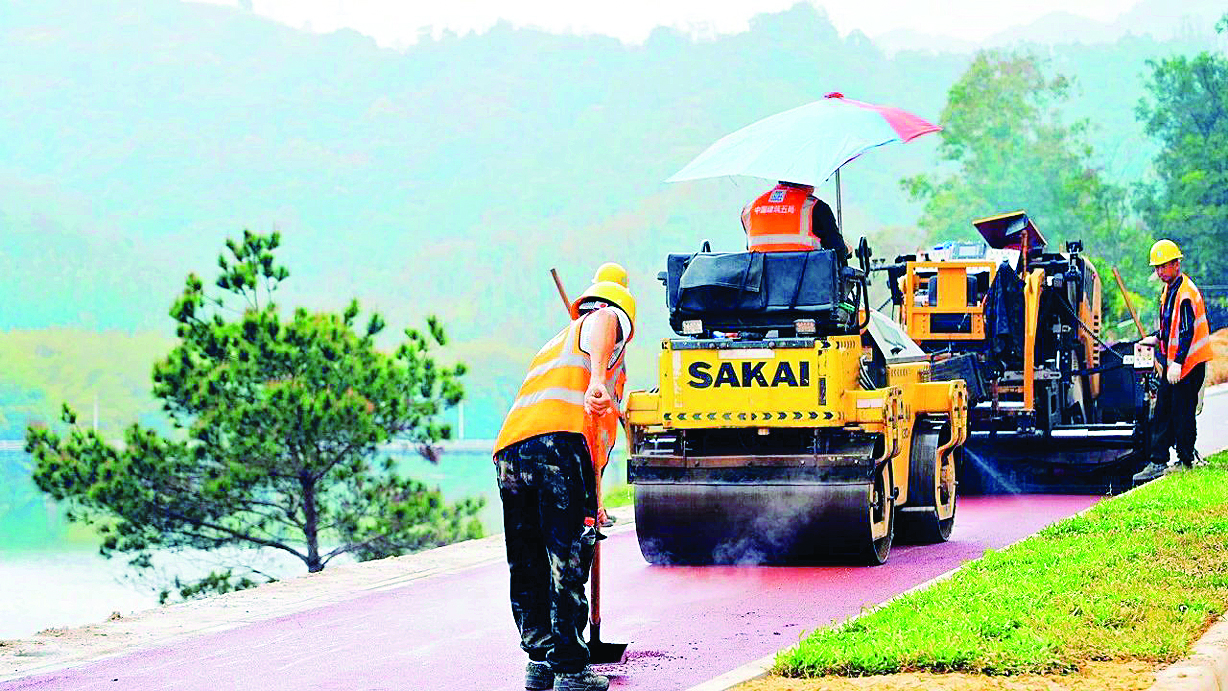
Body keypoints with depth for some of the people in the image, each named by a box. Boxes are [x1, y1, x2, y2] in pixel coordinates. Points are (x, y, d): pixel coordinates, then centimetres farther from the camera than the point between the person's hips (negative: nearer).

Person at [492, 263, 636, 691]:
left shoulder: (555, 345, 41)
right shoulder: (610, 320, 18)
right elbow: (602, 317, -10)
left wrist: (590, 501, 54)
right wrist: (599, 379, -29)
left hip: (510, 451, 7)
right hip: (562, 440, -7)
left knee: (528, 566, 15)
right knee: (568, 564, -4)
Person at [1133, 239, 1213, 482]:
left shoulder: (1186, 293, -18)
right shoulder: (1168, 290, 13)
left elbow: (1187, 332, -23)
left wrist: (1177, 363, -27)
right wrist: (1156, 338, 13)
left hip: (1188, 363, -10)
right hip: (1172, 363, 10)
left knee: (1183, 414, -4)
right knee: (1162, 412, 9)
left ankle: (1186, 463, 5)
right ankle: (1158, 463, 12)